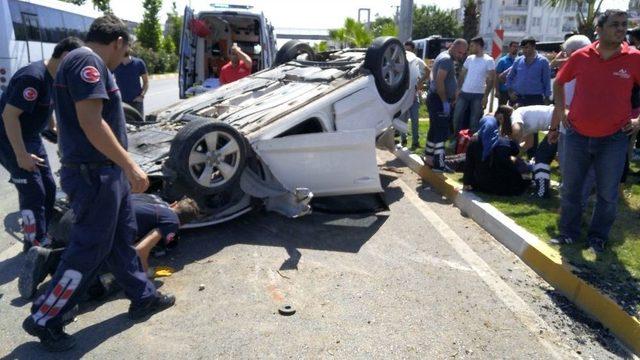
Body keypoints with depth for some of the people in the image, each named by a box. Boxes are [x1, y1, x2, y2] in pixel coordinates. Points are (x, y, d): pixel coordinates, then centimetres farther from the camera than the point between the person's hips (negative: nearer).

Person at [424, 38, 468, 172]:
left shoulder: (445, 57, 17)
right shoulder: (447, 59, -15)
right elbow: (439, 82, -25)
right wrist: (445, 102, -24)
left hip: (436, 98, 10)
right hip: (439, 99, -10)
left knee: (435, 129, 15)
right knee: (442, 132, -10)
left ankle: (429, 157, 24)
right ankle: (439, 164, -8)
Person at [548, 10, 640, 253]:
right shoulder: (580, 57, -3)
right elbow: (559, 82, 14)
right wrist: (560, 111, 9)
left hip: (613, 139, -1)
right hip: (577, 135, 1)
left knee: (607, 194, 7)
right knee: (570, 187, 10)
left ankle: (598, 237, 25)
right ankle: (568, 232, 26)